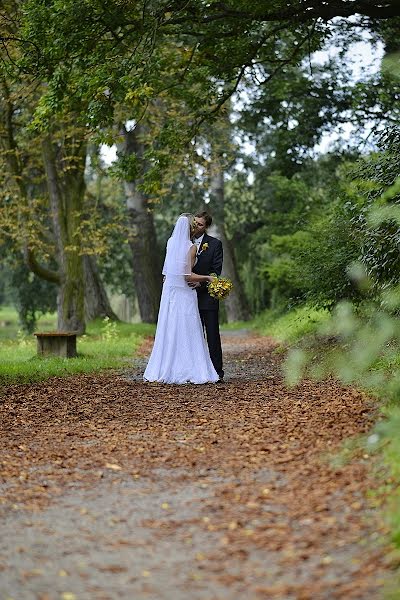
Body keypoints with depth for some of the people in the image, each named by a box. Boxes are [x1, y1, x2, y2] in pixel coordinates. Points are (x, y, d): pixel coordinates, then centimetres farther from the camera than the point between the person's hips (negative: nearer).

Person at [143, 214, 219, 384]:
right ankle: (190, 371, -1)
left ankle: (164, 370, 12)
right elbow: (188, 276, -17)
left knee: (168, 332, 9)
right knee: (187, 334, -2)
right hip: (184, 294, -6)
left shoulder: (171, 242, 6)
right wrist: (207, 278, -9)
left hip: (169, 292, 6)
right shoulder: (191, 247, -12)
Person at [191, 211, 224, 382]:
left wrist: (201, 282, -19)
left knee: (213, 335, -1)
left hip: (207, 296, -3)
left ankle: (217, 372, 2)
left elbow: (216, 270, -7)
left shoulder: (215, 244, -1)